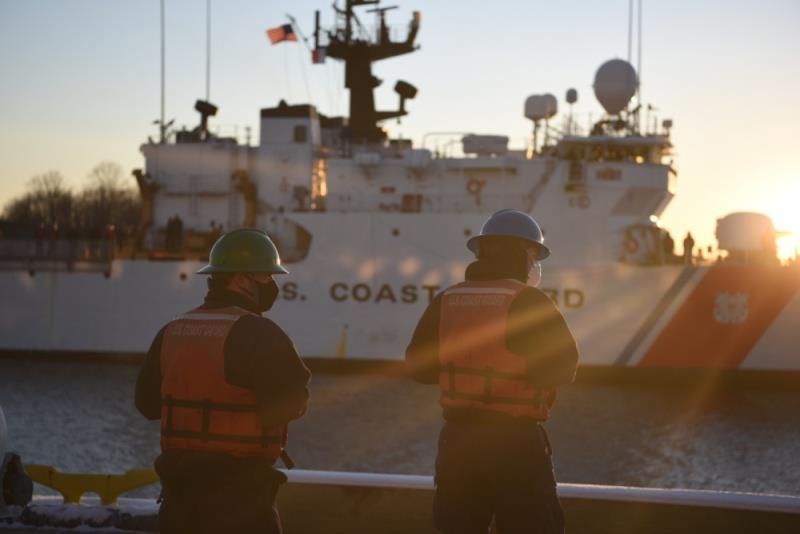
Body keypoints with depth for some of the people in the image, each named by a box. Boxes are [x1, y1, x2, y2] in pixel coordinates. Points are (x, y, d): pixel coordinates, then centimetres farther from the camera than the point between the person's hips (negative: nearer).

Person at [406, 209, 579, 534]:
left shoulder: (445, 302, 4)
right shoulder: (528, 302, -11)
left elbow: (419, 367, 10)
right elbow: (562, 368, -12)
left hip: (458, 437, 5)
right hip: (514, 440, -5)